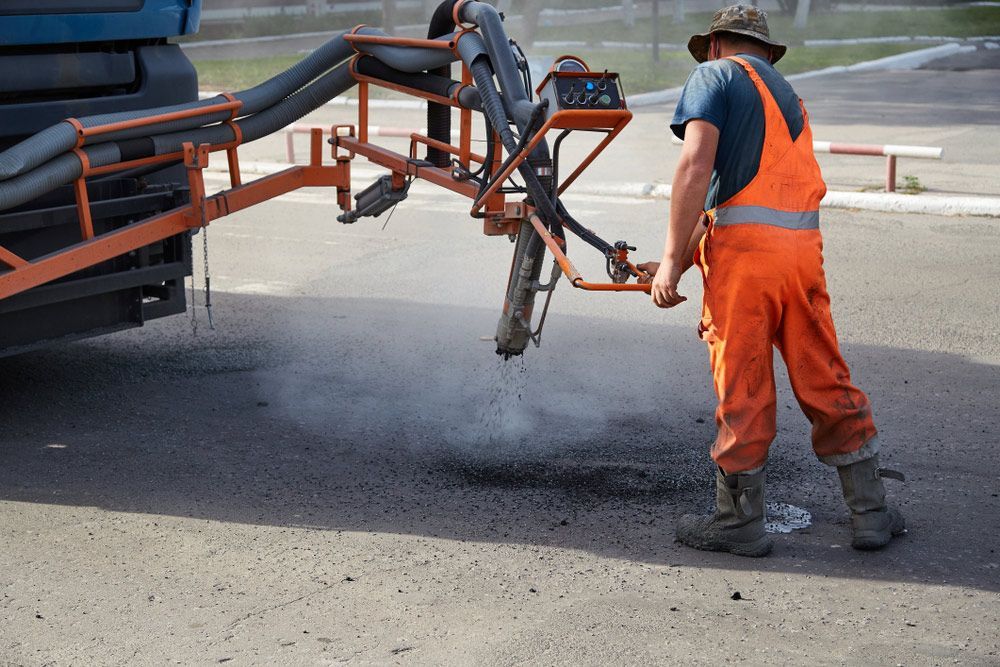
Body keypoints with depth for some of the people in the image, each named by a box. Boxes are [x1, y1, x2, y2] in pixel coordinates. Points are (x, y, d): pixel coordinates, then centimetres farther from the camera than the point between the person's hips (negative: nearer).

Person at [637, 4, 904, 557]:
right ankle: (870, 513, 18)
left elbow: (696, 167, -10)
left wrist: (672, 259, -10)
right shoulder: (788, 97, 29)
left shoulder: (716, 75, 6)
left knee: (741, 388, 2)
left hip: (745, 246, -6)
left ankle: (739, 521, 12)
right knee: (825, 381, 13)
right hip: (804, 245, 6)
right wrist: (683, 262, 29)